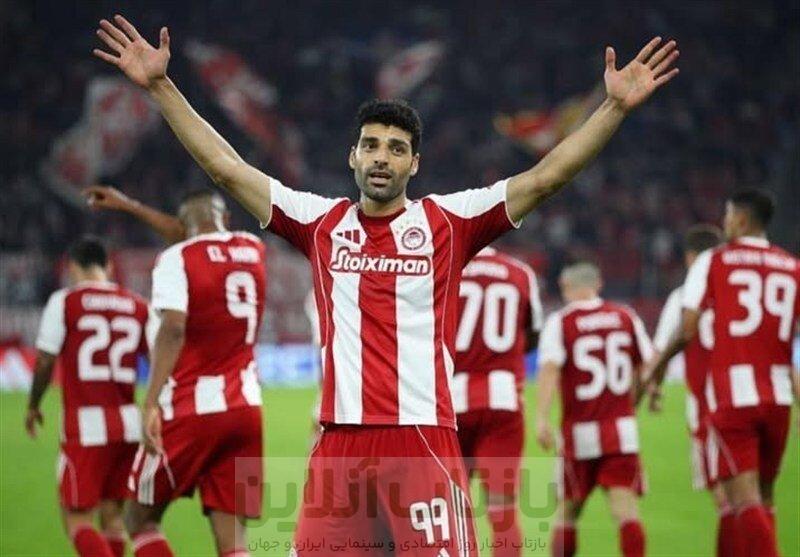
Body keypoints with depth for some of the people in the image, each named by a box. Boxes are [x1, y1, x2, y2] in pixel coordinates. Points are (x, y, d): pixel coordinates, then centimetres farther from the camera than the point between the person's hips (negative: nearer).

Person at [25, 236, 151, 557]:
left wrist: (33, 406, 13)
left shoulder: (64, 302, -3)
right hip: (128, 423, 5)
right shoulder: (138, 306, 8)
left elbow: (45, 362, -4)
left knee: (77, 520, 0)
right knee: (112, 514, 15)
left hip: (86, 425, -5)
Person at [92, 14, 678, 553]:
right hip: (340, 443, 2)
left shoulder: (448, 221, 5)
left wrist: (615, 107, -8)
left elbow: (544, 177, 0)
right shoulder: (321, 222, 11)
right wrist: (161, 86, 10)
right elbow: (226, 167, 13)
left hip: (425, 438, -2)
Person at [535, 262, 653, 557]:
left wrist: (541, 419, -24)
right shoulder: (626, 317, 6)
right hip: (621, 428, 1)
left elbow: (549, 369, -17)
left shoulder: (560, 322, -4)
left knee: (568, 510, 12)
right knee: (624, 507, -5)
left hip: (580, 429, -1)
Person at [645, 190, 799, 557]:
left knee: (745, 499, -7)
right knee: (763, 498, 16)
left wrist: (659, 365, 12)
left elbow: (687, 331, -4)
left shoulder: (712, 262, 1)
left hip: (731, 396, -4)